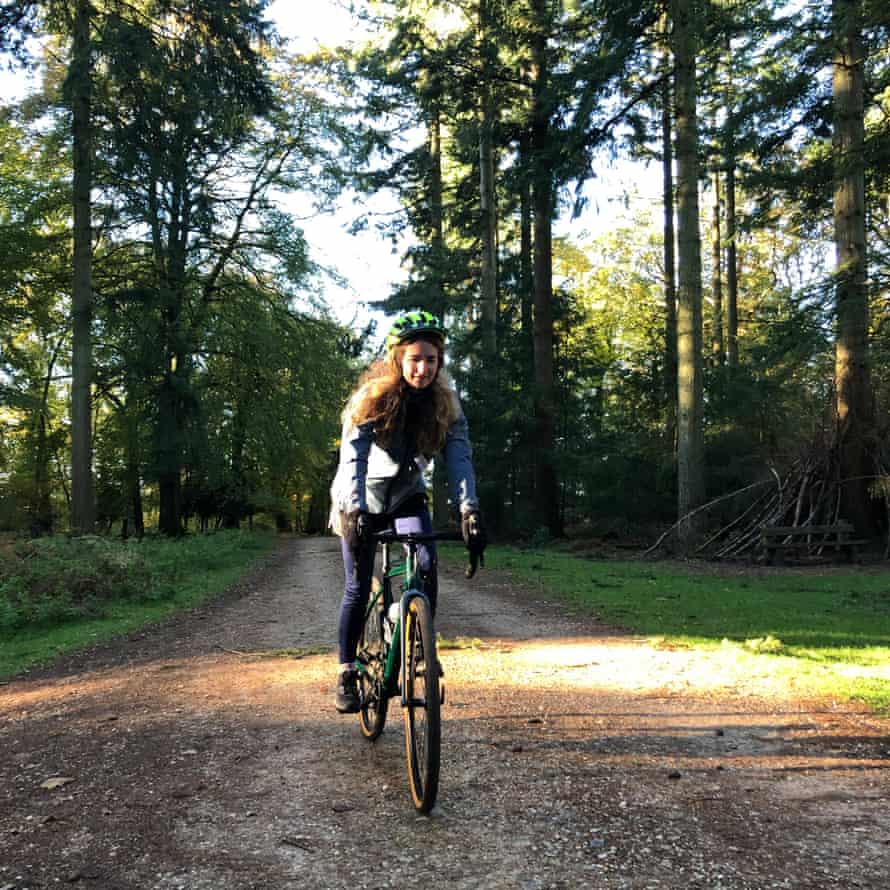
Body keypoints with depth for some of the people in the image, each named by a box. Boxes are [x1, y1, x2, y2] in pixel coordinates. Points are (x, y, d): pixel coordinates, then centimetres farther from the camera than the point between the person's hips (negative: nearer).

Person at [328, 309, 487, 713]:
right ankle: (346, 673, 14)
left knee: (427, 566, -20)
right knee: (358, 588, -2)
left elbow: (460, 458, -25)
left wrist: (469, 512, -39)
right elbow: (353, 459, -33)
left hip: (407, 496, 3)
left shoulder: (445, 403, -15)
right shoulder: (372, 399, -24)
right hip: (361, 500, -2)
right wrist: (354, 512, -47)